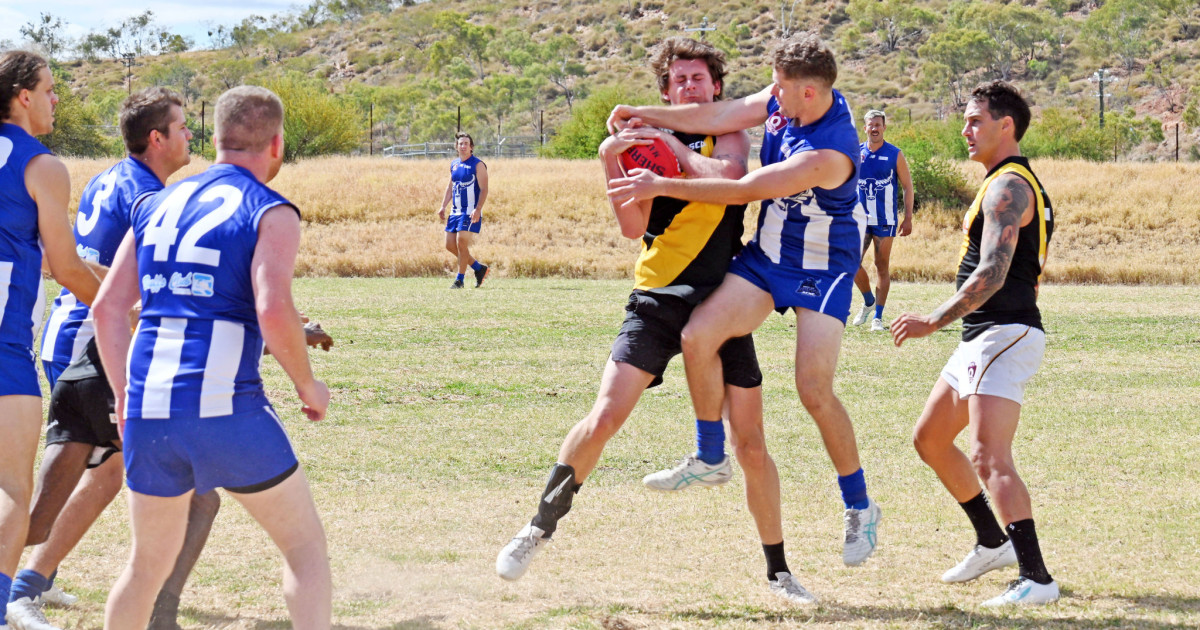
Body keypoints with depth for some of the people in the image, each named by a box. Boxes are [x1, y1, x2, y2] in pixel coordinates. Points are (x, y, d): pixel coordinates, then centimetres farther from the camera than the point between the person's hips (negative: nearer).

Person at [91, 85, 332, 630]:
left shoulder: (156, 206, 16)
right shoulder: (270, 213, -2)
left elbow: (107, 308, 11)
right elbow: (274, 311, -16)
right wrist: (308, 385, -2)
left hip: (147, 411, 5)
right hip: (226, 409, -5)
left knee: (148, 563, 20)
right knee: (305, 544, 10)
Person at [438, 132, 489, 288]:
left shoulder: (477, 164, -8)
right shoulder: (454, 164, 14)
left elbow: (484, 189, -13)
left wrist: (478, 210, -24)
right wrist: (443, 207, 13)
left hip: (471, 212, -8)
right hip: (456, 211, 8)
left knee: (461, 243, -11)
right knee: (450, 245, 4)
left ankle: (459, 280, -1)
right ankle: (479, 268, 18)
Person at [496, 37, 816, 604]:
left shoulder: (729, 136, 7)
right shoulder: (648, 142, 8)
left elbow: (728, 175, -17)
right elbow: (633, 227, -3)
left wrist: (678, 149, -9)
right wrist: (611, 163, -12)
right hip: (658, 299, 0)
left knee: (750, 442, 1)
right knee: (604, 416, -13)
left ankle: (778, 571, 13)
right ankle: (540, 527, 3)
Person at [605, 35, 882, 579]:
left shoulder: (829, 154, -32)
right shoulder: (789, 99, -9)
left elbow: (740, 191, -30)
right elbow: (719, 117, 1)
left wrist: (662, 185, -24)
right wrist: (645, 116, -2)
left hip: (823, 269, -7)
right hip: (767, 254, 7)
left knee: (814, 391, -14)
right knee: (698, 338, -10)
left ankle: (859, 507, 5)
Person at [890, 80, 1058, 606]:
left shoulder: (1008, 187, -14)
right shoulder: (1011, 183, 20)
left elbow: (992, 273, -24)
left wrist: (935, 321, -23)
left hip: (1004, 335, -11)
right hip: (983, 339, 11)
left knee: (989, 457, -20)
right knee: (929, 439, 19)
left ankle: (1036, 578, -25)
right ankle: (993, 543, 29)